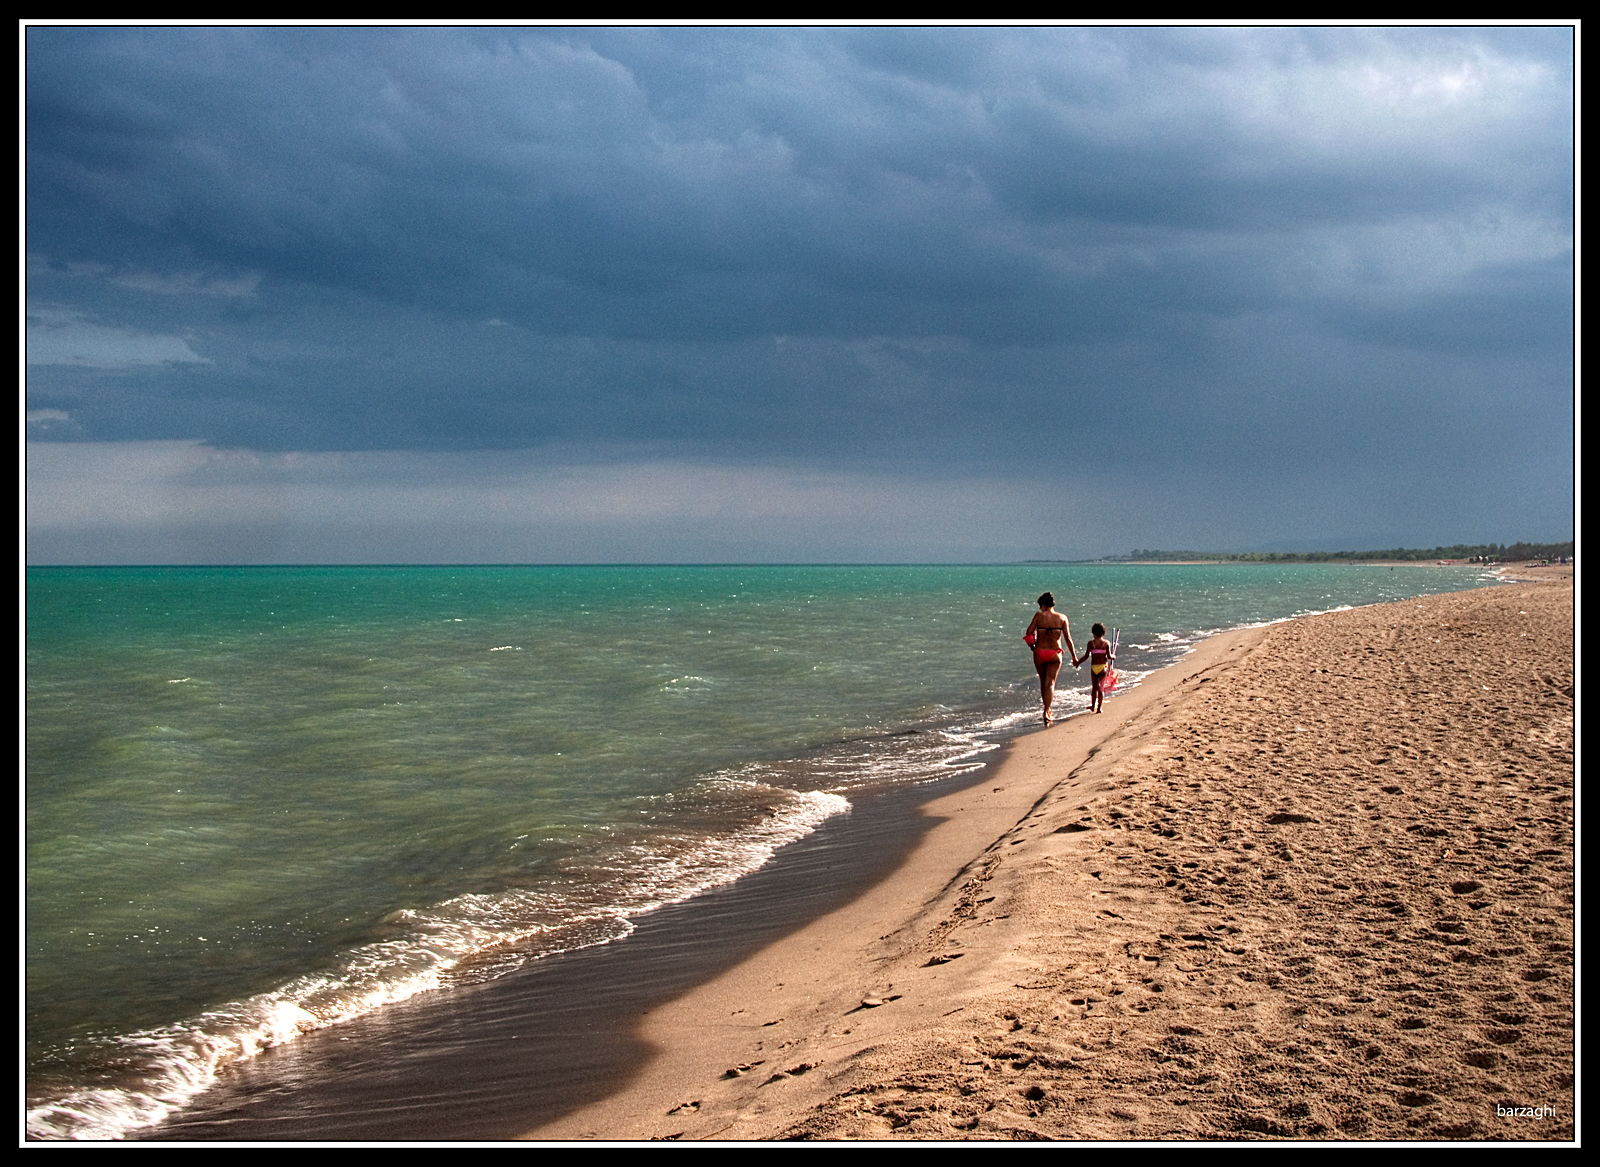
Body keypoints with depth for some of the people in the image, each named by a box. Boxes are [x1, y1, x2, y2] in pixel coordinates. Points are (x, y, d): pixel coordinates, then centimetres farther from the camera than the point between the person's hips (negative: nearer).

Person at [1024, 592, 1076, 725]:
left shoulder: (1039, 616, -7)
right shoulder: (1062, 618, -2)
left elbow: (1029, 633, -8)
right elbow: (1068, 638, -3)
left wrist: (1031, 644, 11)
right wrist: (1074, 656, 3)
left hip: (1039, 653, 0)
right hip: (1055, 654, 0)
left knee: (1043, 682, 17)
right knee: (1050, 683, 1)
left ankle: (1047, 710, 28)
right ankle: (1047, 711, -16)